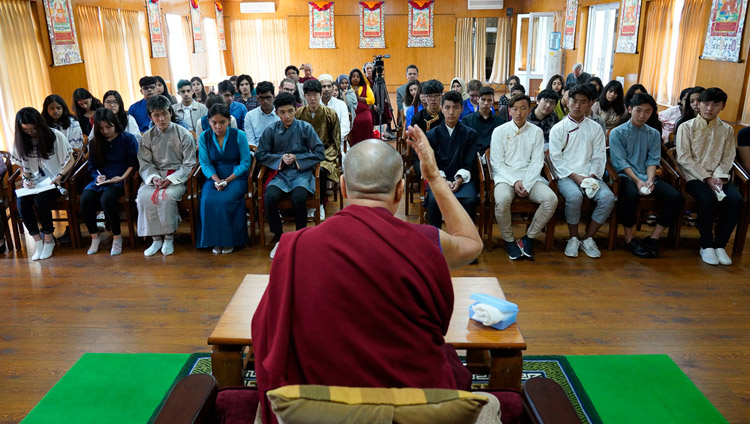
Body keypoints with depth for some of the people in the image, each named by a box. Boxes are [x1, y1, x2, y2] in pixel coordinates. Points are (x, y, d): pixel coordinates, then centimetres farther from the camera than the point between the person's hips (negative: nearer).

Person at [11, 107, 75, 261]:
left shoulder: (55, 135, -5)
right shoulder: (20, 141, 8)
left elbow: (71, 161, -4)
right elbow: (22, 166, 16)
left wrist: (60, 176, -19)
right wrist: (27, 179, -5)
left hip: (54, 181, -4)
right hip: (33, 183, 4)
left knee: (40, 200, -32)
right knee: (21, 202, -26)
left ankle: (48, 239, -10)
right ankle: (37, 240, -11)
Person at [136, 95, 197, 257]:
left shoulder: (184, 135, -1)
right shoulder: (147, 137, 10)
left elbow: (188, 165, -4)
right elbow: (145, 164, 7)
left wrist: (171, 179, -16)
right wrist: (153, 177, -15)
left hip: (178, 176, -3)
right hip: (155, 176, 3)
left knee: (166, 196, -33)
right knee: (143, 196, -27)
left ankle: (169, 238, -14)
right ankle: (156, 239, -15)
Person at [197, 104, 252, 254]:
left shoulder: (239, 135, -4)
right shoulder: (204, 137, 3)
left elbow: (245, 163, -5)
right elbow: (205, 163, 3)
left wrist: (227, 180, -15)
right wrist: (216, 180, -16)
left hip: (236, 177, -2)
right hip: (214, 177, 3)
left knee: (224, 200, -32)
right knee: (208, 200, -29)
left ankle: (229, 239, -14)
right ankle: (215, 240, -13)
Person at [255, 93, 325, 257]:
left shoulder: (305, 128, 2)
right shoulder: (271, 130, 6)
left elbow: (320, 154, 0)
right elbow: (260, 155, 7)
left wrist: (296, 158, -8)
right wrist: (280, 158, -8)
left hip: (301, 173, -2)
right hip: (279, 174, 2)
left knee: (299, 198, -33)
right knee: (270, 197, -29)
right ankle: (278, 238, -7)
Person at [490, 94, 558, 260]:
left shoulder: (536, 132, 10)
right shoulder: (499, 131, 5)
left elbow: (536, 162, 4)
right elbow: (497, 162, 0)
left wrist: (526, 185, -12)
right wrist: (514, 182, -13)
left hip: (529, 177, 2)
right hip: (505, 176, -2)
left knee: (551, 199, -26)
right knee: (502, 199, -35)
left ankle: (528, 238, -9)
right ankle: (509, 240, -11)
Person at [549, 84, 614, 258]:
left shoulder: (595, 128, 13)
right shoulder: (558, 129, 4)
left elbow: (599, 157, 9)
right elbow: (556, 159, -3)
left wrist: (592, 176, -9)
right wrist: (575, 176, -14)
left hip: (589, 175, 3)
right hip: (565, 176, -3)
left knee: (608, 197, -25)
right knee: (574, 196, -35)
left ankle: (588, 238, -8)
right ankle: (573, 239, -13)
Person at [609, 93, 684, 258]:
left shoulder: (654, 134, 16)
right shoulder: (617, 133, 2)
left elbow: (653, 160, 6)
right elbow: (620, 162, -7)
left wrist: (650, 180, -13)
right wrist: (637, 181, -18)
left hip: (647, 177, 5)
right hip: (626, 176, -4)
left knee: (676, 198, -19)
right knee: (632, 194, -38)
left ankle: (653, 238, -8)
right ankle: (629, 238, -18)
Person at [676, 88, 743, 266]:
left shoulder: (727, 129, 14)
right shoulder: (686, 127, 3)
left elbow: (728, 158, 7)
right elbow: (684, 158, -6)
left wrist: (718, 177, -12)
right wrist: (706, 177, -14)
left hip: (717, 176, 4)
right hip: (693, 176, -3)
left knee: (736, 200, -25)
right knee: (708, 199, -33)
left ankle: (720, 244, -11)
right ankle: (706, 245, -14)